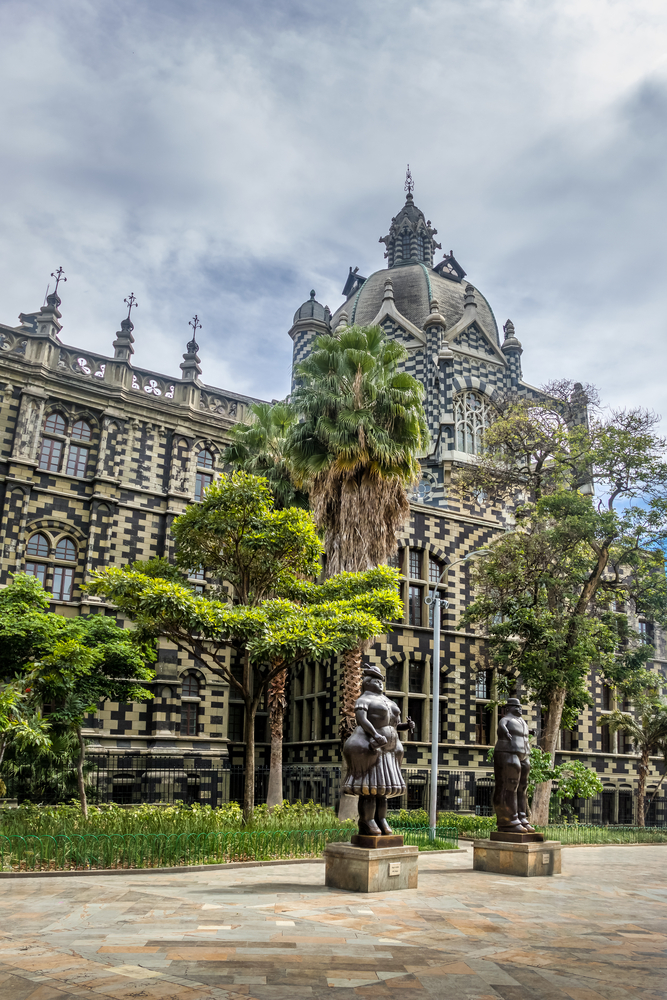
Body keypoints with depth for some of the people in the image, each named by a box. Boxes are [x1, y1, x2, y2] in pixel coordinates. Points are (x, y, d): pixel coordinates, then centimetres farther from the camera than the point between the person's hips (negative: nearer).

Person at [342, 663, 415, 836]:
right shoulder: (363, 700, -3)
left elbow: (394, 725, 20)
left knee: (381, 786, 7)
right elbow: (361, 719, -20)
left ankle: (381, 820, 9)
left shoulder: (386, 702, 21)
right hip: (371, 747, -8)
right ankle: (367, 822, -7)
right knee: (369, 786, -10)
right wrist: (376, 735, -33)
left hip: (387, 750, 8)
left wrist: (407, 725, -1)